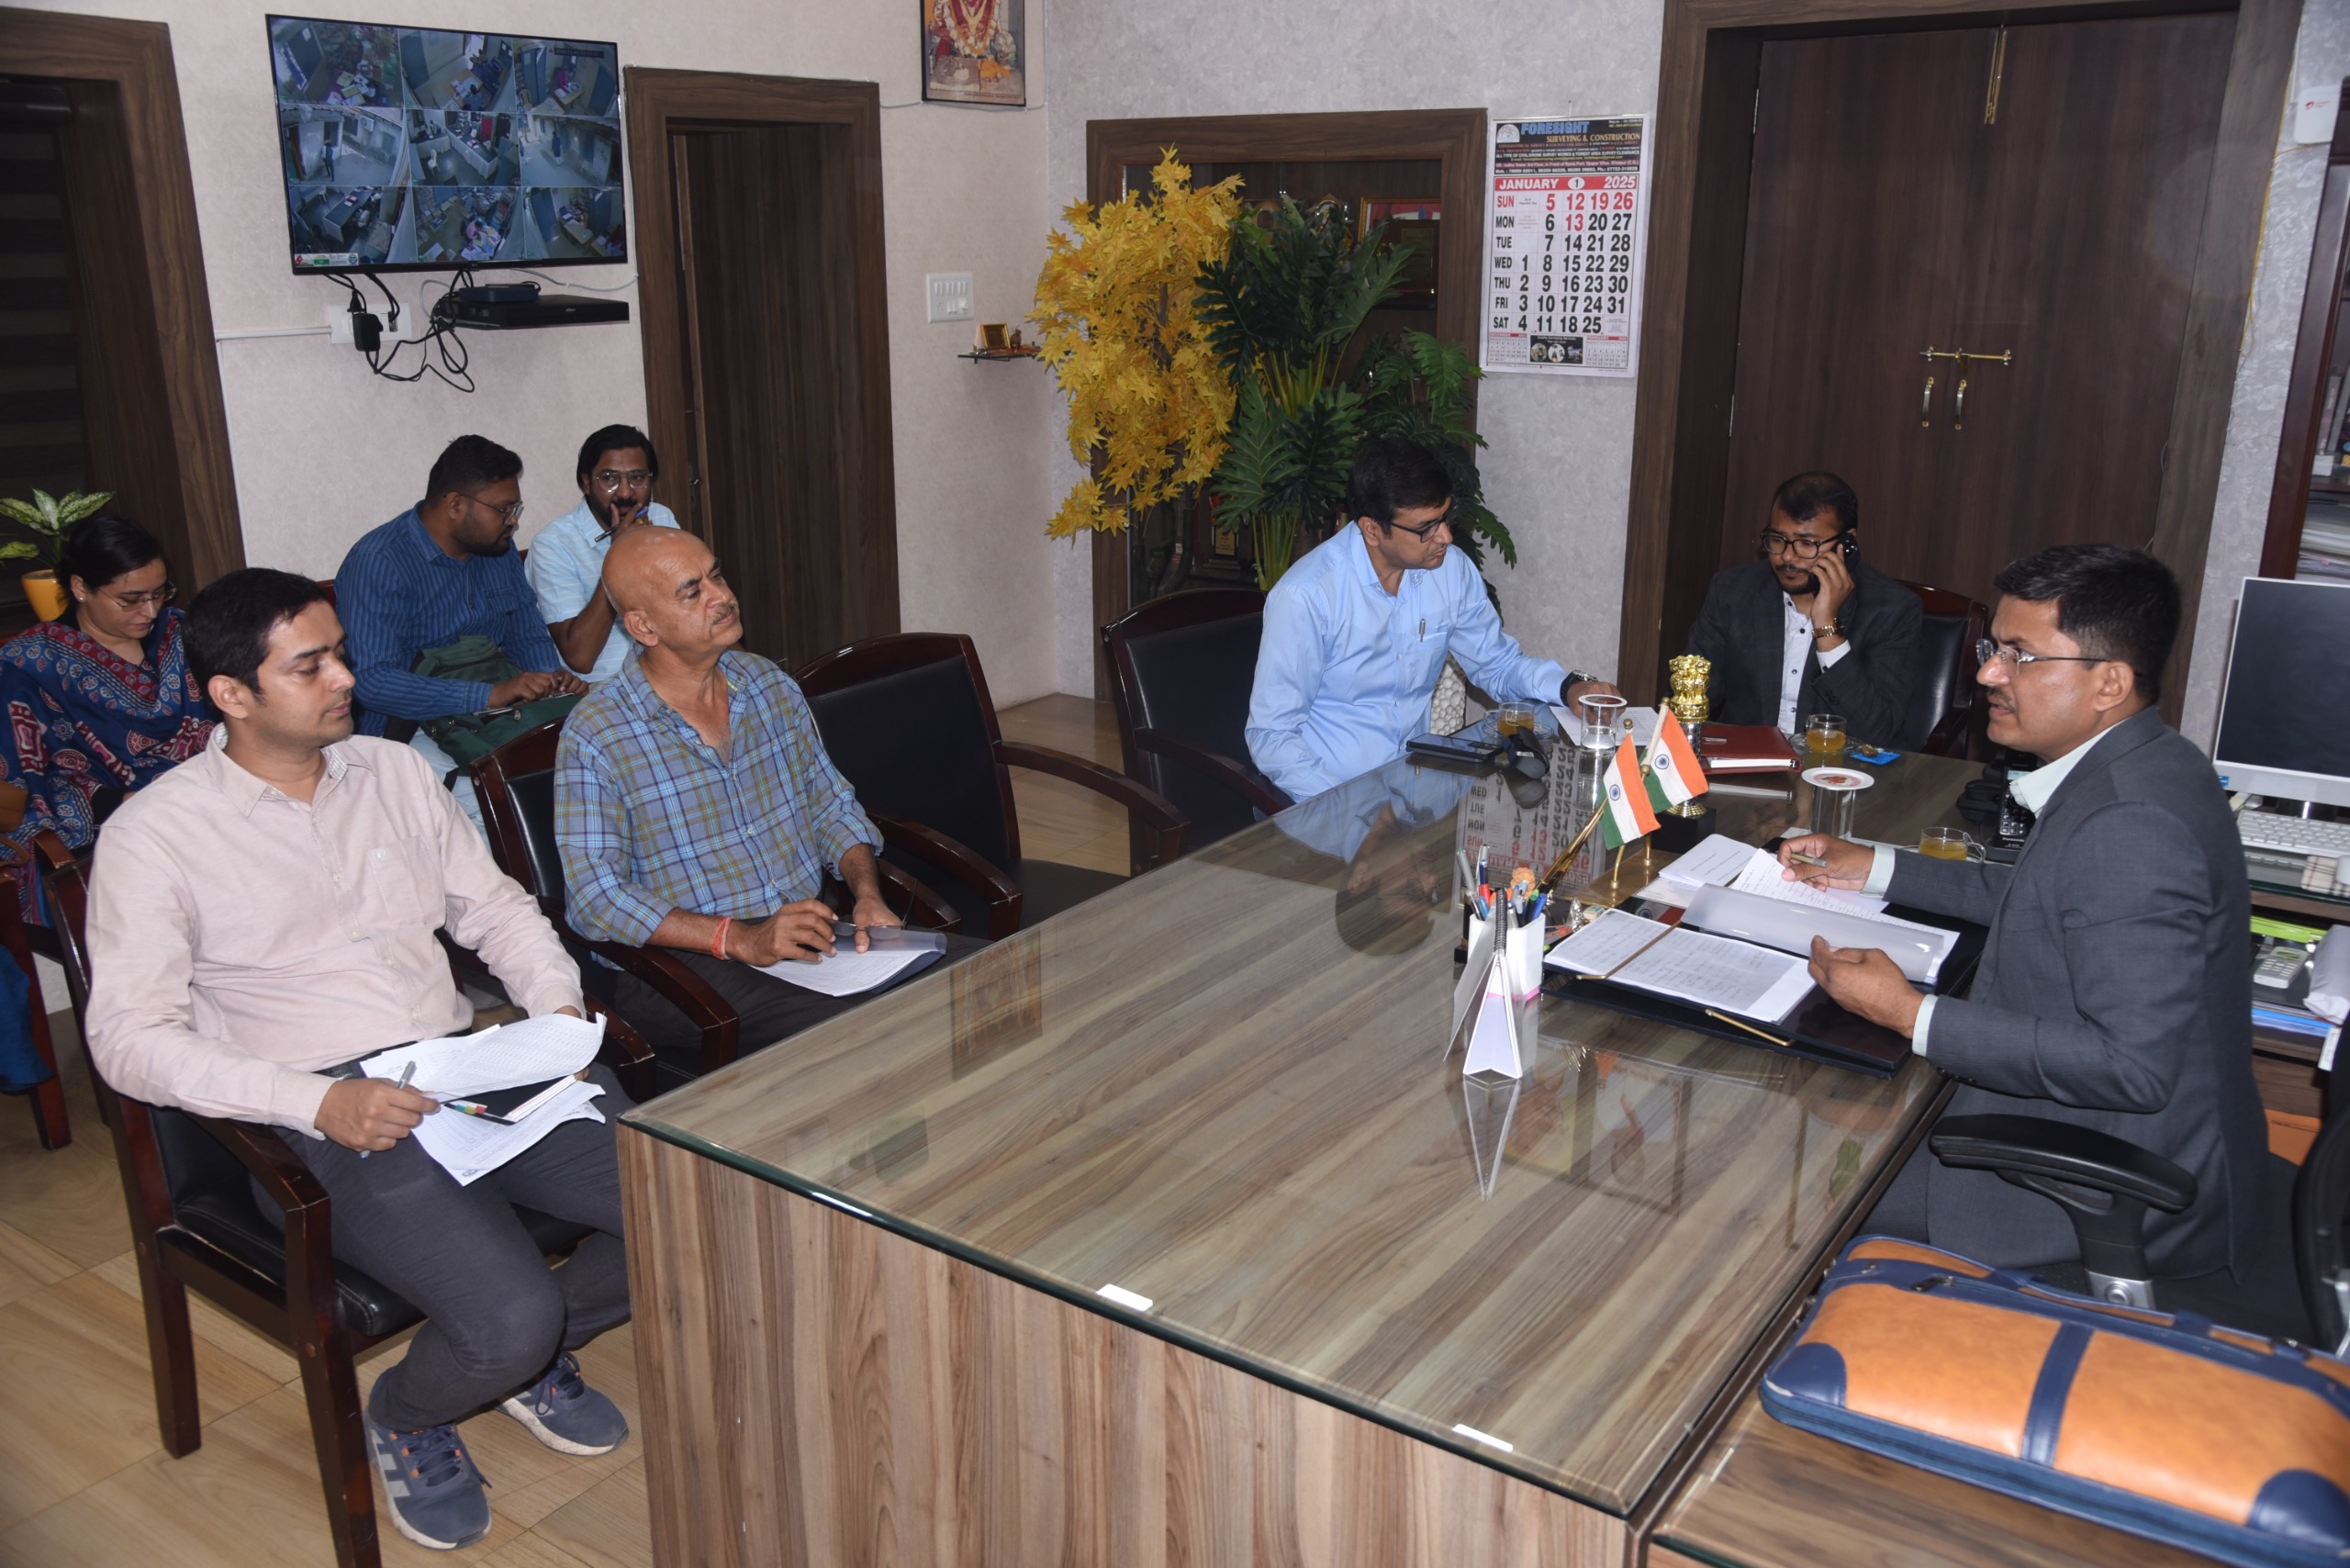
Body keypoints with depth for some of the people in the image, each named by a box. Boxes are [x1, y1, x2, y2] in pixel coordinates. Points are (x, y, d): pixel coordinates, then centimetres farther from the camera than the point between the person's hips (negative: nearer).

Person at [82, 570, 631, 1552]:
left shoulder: (394, 772, 13)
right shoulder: (152, 835, -3)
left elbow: (495, 907, 19)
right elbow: (130, 1038, -8)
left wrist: (560, 1007, -1)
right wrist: (317, 1103, -21)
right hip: (328, 1116, -5)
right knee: (508, 1319, -27)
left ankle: (534, 1351, 17)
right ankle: (405, 1417, 11)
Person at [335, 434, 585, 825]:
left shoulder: (499, 547, 11)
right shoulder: (378, 562, -13)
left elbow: (528, 633, 19)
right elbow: (372, 680, -22)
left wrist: (553, 676, -5)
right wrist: (491, 694, -29)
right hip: (413, 727, -7)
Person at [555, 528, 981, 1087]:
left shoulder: (769, 685, 10)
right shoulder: (596, 737, -8)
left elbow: (832, 806, 19)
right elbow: (595, 897, -13)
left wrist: (867, 894, -1)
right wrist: (740, 939, -21)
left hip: (813, 931, 7)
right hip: (688, 963, -6)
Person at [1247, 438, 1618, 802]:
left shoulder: (1452, 569, 0)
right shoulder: (1306, 595, -18)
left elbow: (1498, 663, 16)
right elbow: (1271, 736, -15)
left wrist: (1570, 687, -4)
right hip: (1330, 795, -5)